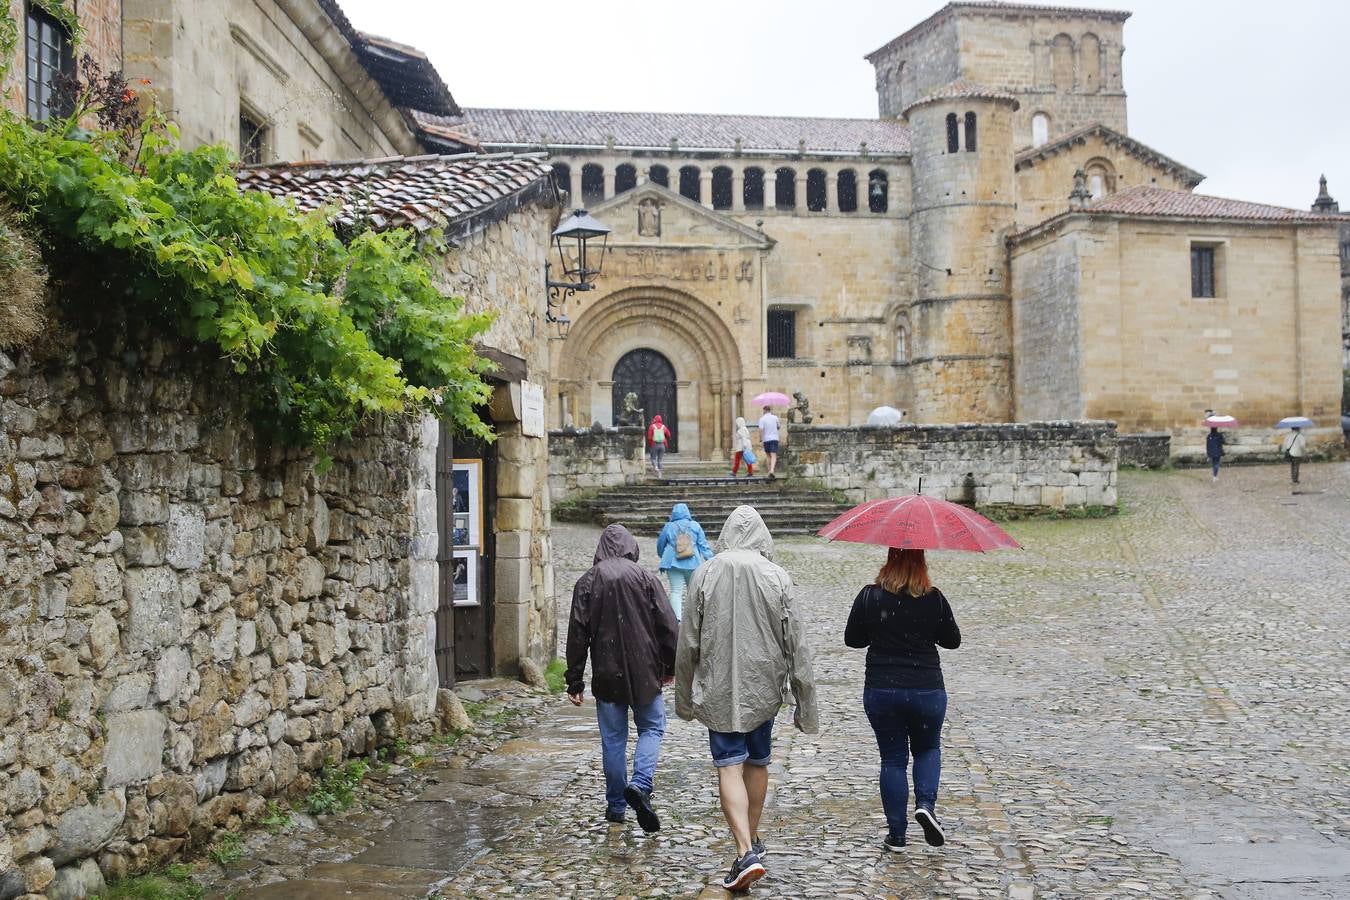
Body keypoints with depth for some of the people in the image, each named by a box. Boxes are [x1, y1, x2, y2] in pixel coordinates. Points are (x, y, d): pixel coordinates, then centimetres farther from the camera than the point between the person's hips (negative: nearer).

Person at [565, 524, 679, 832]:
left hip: (607, 675, 1)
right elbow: (668, 627, -4)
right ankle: (640, 785, -9)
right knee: (652, 728, 13)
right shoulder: (646, 578, -3)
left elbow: (577, 636, -2)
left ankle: (616, 805, 17)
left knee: (613, 739, 11)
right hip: (645, 673, -1)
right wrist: (670, 666, 9)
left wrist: (575, 682, 3)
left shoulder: (587, 582, -1)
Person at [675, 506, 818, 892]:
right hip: (763, 686, 2)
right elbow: (795, 645, -5)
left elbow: (688, 643, -1)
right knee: (758, 762, 17)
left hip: (718, 688, -1)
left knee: (729, 766, -2)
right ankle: (752, 840, 31)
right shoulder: (776, 577, -6)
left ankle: (746, 851, -15)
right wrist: (805, 704, 3)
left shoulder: (704, 575, -5)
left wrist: (684, 697, 11)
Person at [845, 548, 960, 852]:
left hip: (881, 691, 0)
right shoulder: (935, 600, -7)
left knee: (892, 759, 11)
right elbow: (953, 641, 5)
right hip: (927, 691, 0)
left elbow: (852, 639, 1)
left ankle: (896, 834, 13)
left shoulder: (869, 597, -8)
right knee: (927, 749, 22)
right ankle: (926, 804, -1)